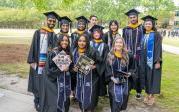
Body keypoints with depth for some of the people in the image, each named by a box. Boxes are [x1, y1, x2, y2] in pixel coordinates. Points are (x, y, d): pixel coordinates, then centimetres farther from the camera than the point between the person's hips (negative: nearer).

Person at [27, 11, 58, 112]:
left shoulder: (55, 35, 8)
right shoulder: (38, 32, -2)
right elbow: (33, 46, -5)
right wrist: (32, 61, -11)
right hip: (39, 62, -3)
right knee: (38, 83, 5)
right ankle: (38, 102, 22)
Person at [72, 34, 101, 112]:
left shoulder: (92, 52, -12)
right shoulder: (75, 52, 3)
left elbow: (99, 63, -4)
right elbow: (72, 65, 16)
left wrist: (94, 66, -22)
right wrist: (74, 69, -4)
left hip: (90, 79, -4)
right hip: (79, 80, 4)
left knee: (89, 100, -2)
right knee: (81, 99, 12)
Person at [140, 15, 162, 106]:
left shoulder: (156, 35, -9)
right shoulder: (144, 35, 9)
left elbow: (158, 49, -13)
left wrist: (158, 61, -19)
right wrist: (142, 60, 8)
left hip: (153, 60, -6)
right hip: (145, 60, 6)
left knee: (152, 77, 1)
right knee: (146, 77, 10)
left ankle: (152, 96, 12)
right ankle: (148, 94, 22)